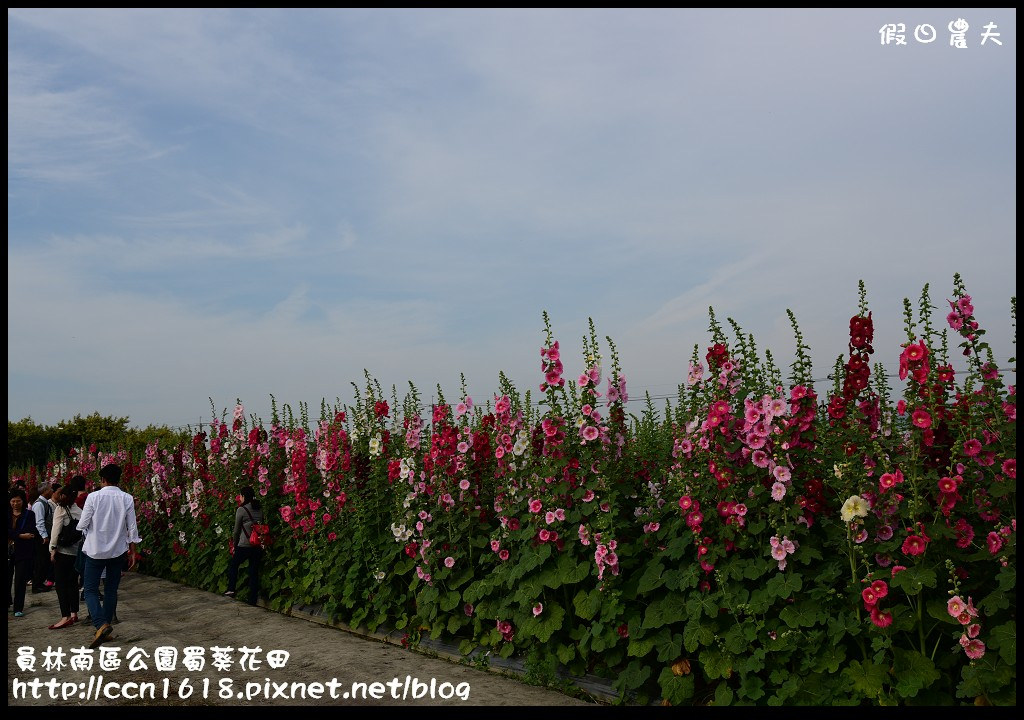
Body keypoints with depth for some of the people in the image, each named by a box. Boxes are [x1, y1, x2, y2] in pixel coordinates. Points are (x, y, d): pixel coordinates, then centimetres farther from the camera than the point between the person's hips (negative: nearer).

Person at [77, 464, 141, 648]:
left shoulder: (94, 497, -10)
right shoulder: (127, 499, -3)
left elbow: (82, 525, -6)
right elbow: (132, 528, -1)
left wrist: (83, 527, 18)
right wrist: (132, 552, 9)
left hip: (96, 550, -3)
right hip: (118, 550, 3)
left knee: (91, 589, 4)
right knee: (111, 590, 13)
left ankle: (101, 625, -17)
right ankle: (105, 627, 18)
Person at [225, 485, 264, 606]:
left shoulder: (241, 510, -8)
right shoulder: (259, 510, 7)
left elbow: (237, 530, -1)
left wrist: (234, 544, 12)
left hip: (244, 546, -5)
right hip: (258, 546, 5)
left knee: (233, 565, 20)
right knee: (254, 572, 8)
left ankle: (231, 589, 10)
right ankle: (253, 599, 10)